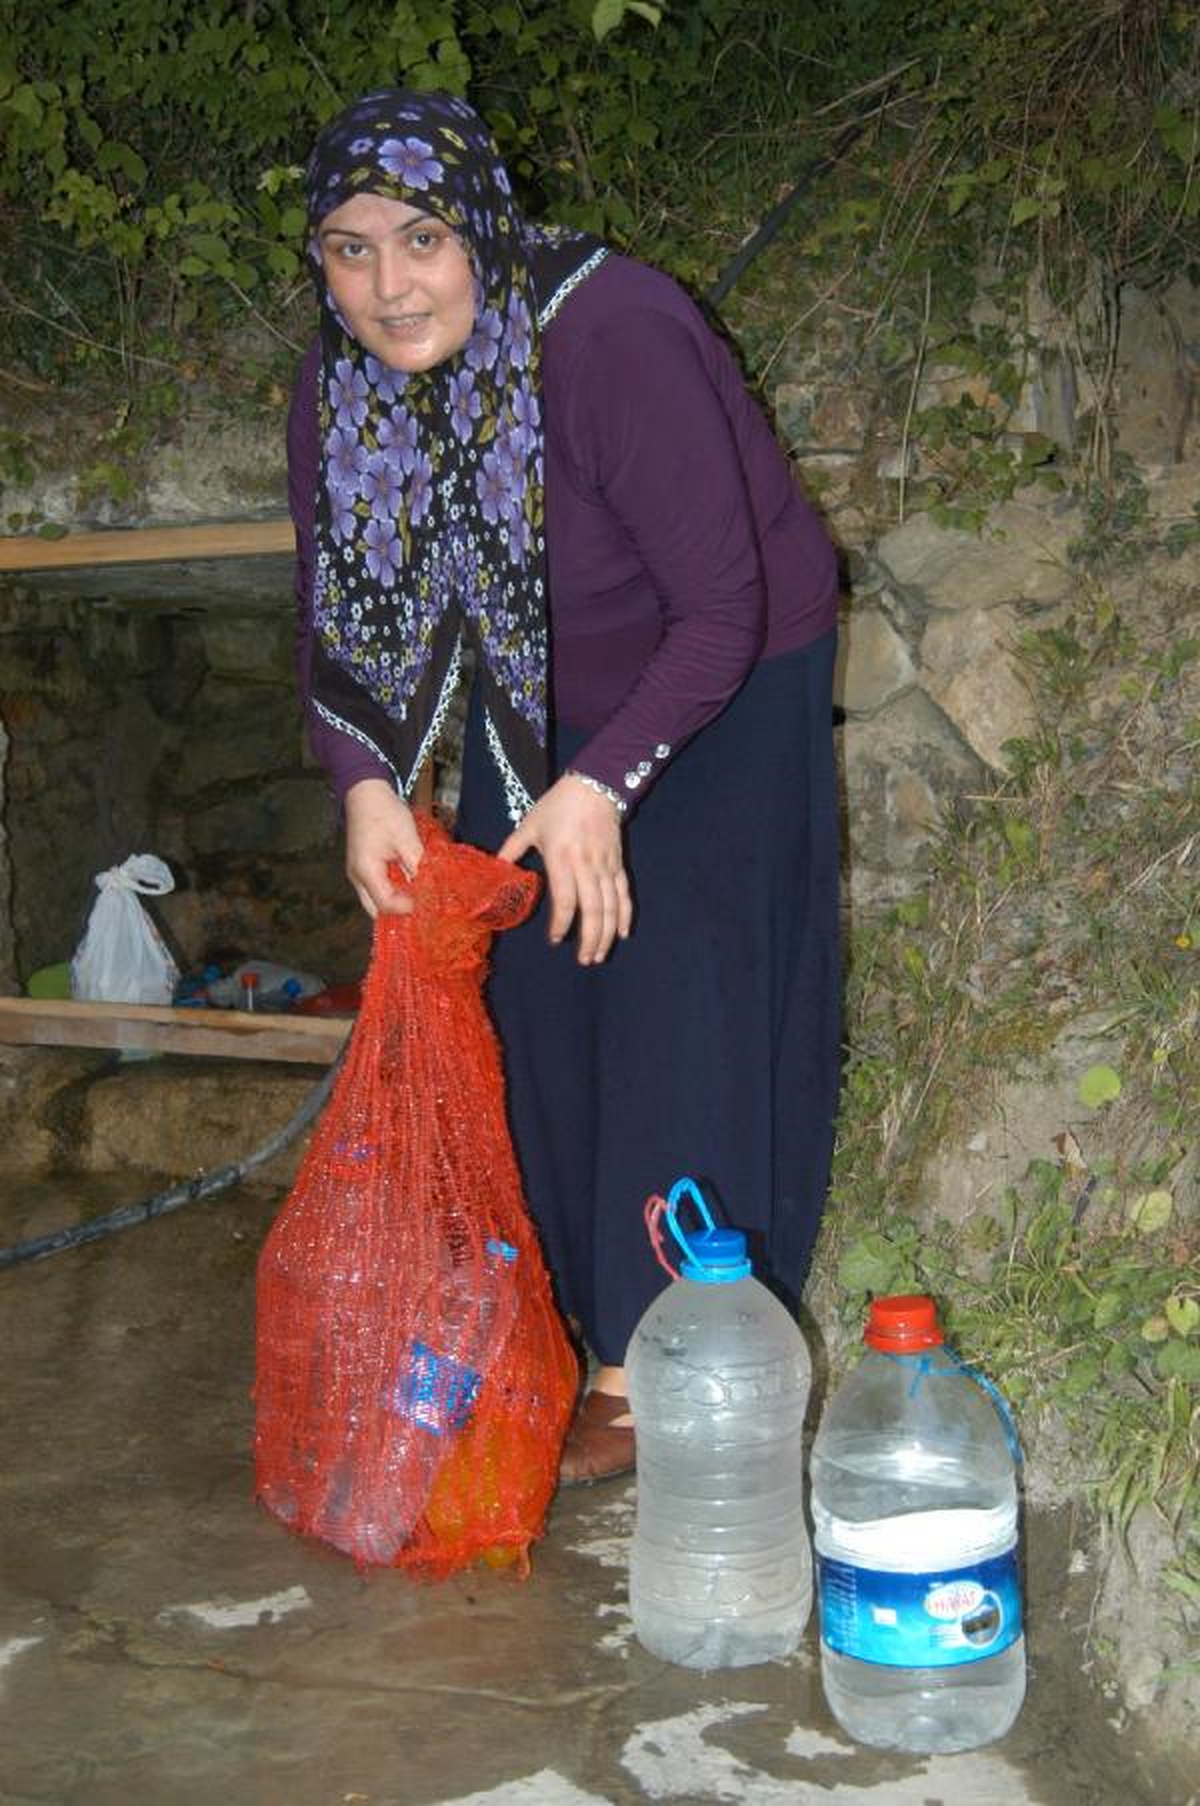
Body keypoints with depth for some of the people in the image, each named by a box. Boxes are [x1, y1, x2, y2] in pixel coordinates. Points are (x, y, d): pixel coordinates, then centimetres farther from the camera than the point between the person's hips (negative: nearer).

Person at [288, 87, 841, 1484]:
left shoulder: (610, 336, -32)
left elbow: (725, 610, -30)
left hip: (717, 696, -6)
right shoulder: (338, 394, -13)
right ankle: (548, 1320, 26)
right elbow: (338, 623, -5)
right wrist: (365, 784, -21)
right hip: (538, 699, 6)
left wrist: (599, 787, -37)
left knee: (679, 1010, -8)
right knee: (519, 999, 8)